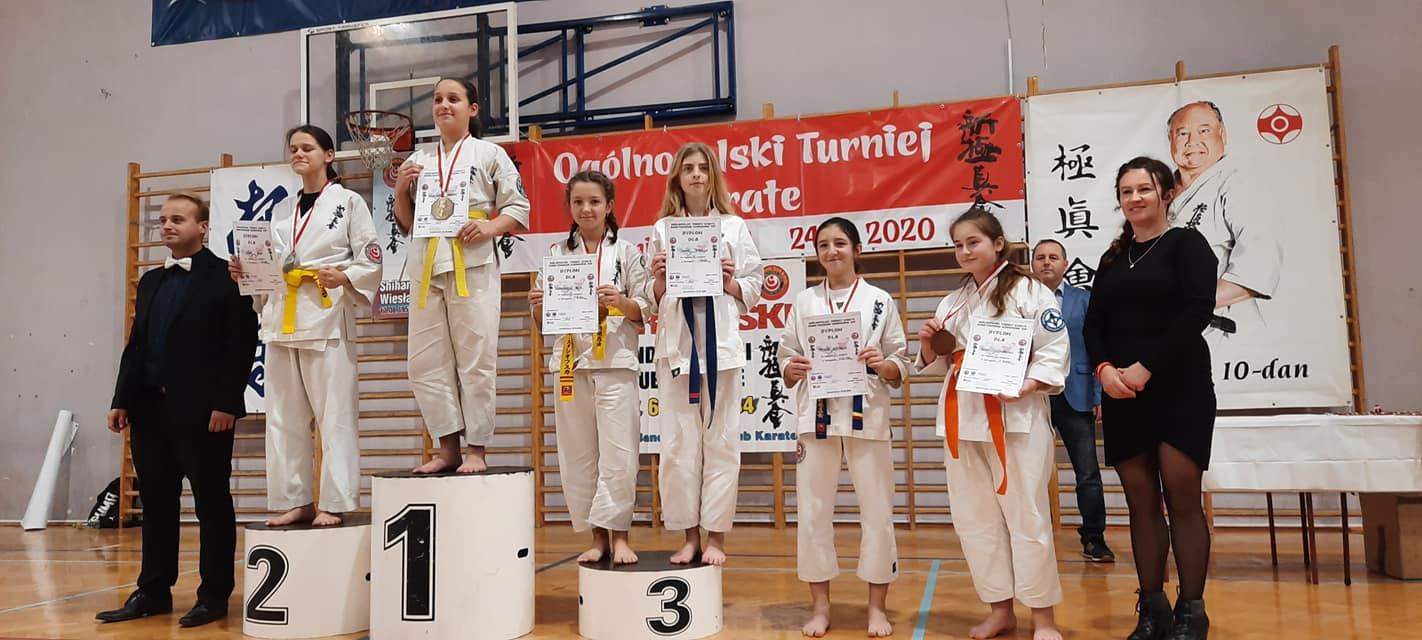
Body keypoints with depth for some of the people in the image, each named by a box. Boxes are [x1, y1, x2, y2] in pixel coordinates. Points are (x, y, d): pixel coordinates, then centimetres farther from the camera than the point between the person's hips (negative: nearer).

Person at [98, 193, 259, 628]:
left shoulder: (227, 277, -4)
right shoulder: (150, 282, 18)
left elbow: (241, 344, -11)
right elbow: (136, 345, 18)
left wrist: (226, 403, -16)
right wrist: (121, 400, 10)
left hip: (202, 411, -7)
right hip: (150, 409, 7)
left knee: (212, 505, 2)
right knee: (156, 505, 12)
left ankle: (214, 596, 10)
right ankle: (153, 591, 22)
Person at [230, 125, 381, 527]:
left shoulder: (349, 203, 3)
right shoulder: (282, 212, 19)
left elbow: (371, 263, -2)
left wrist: (344, 277, -20)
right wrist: (246, 272, 1)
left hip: (328, 317, -6)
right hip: (282, 319, 6)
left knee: (334, 414, -6)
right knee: (284, 416, 7)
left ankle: (335, 503, 0)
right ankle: (296, 501, 15)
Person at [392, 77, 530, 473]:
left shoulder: (490, 154, 7)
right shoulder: (418, 161, 18)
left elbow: (519, 210, 3)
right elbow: (406, 224, 20)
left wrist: (491, 226, -15)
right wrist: (400, 191, 3)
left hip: (472, 267, -4)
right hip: (426, 268, 5)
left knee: (476, 362, -4)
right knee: (426, 364, 3)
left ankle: (476, 450, 6)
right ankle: (448, 448, 13)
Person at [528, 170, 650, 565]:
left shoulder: (626, 252, 4)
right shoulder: (557, 255, 11)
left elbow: (644, 312, 2)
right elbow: (543, 320, 11)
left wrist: (620, 301, -17)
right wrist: (538, 305, -11)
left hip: (615, 363, -3)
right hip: (572, 362, 3)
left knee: (618, 454, -6)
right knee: (579, 454, 6)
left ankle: (618, 534, 7)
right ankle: (597, 537, 17)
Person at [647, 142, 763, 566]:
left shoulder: (733, 227, 7)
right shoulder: (662, 229, 9)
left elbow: (753, 291, 7)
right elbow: (655, 300, 10)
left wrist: (731, 283, -12)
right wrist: (659, 280, -10)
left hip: (720, 342, -1)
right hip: (677, 342, 1)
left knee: (720, 440, 1)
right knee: (679, 442, 2)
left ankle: (715, 535, 12)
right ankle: (690, 535, 15)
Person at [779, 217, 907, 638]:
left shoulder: (880, 301, 5)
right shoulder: (804, 302, 9)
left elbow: (902, 365, 5)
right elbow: (785, 361, 10)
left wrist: (883, 365, -16)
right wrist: (794, 369, -12)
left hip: (866, 414, -1)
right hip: (816, 415, 2)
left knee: (876, 510, 2)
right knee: (813, 509, 4)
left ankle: (877, 606, 17)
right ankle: (820, 606, 18)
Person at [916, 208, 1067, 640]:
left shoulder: (1030, 292, -3)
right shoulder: (953, 303, 16)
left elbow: (1054, 353, -8)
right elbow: (939, 363, 20)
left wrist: (1024, 386, -22)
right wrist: (929, 345, -1)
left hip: (1016, 417, -6)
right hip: (963, 418, 6)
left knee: (1027, 516, -2)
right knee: (974, 518, 10)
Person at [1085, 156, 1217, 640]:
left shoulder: (1186, 244, 1)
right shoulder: (1112, 258, 16)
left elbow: (1198, 310, -12)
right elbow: (1093, 323, 10)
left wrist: (1146, 367, -18)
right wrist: (1103, 369, -10)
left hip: (1179, 390, -4)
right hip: (1122, 395, 5)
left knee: (1182, 498, -3)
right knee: (1140, 500, 5)